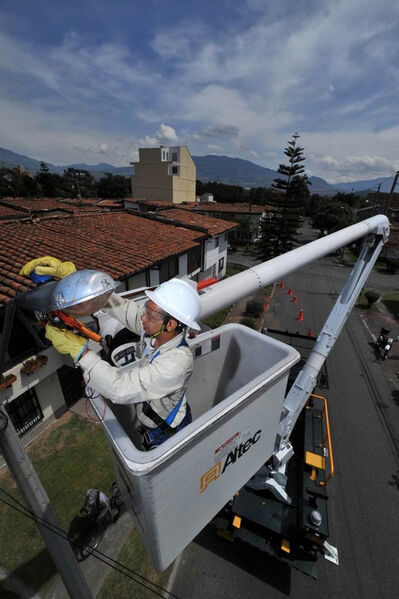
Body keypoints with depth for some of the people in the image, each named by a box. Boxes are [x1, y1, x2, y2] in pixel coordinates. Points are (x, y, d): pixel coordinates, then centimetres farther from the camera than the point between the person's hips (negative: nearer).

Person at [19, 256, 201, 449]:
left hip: (168, 434, -6)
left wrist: (78, 349, -39)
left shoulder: (178, 361, -42)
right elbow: (117, 304, -20)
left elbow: (121, 389, -43)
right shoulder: (153, 330, -22)